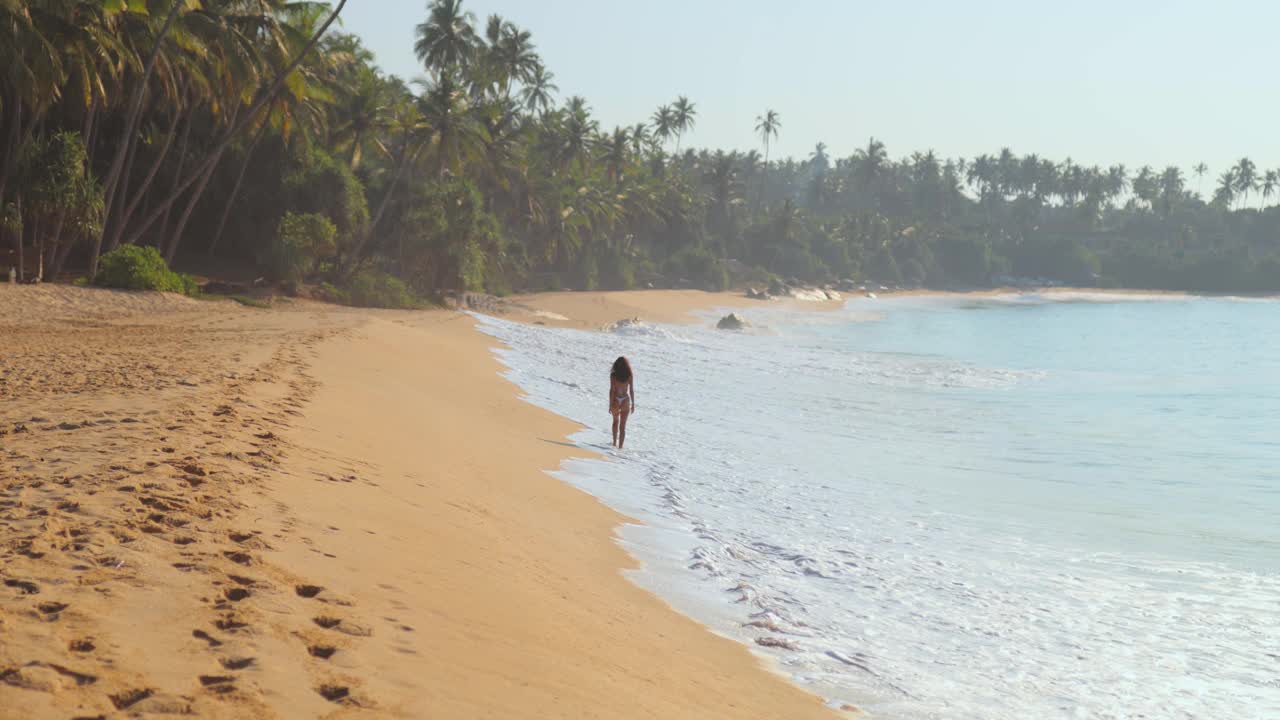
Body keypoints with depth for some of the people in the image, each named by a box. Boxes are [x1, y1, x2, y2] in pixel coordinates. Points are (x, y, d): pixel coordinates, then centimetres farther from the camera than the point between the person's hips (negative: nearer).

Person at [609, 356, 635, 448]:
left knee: (616, 421, 25)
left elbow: (612, 390, -11)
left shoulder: (613, 375, -8)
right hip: (625, 401, 0)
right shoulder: (629, 376, -4)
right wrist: (633, 404, 6)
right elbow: (631, 390, -2)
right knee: (623, 425, 6)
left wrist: (610, 405, -7)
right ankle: (620, 446, 1)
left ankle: (615, 442, 31)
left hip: (615, 401, 0)